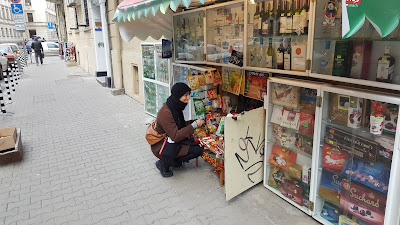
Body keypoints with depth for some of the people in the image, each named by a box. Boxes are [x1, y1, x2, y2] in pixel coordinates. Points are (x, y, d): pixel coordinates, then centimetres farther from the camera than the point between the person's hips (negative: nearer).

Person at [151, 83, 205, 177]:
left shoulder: (176, 107, 1)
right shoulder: (165, 112, -27)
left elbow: (181, 125, 13)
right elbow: (175, 136, -28)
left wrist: (195, 123, -3)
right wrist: (194, 125, -27)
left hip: (171, 140, 9)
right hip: (161, 146, -9)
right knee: (197, 151, -17)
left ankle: (176, 160, 10)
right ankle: (164, 163, -6)